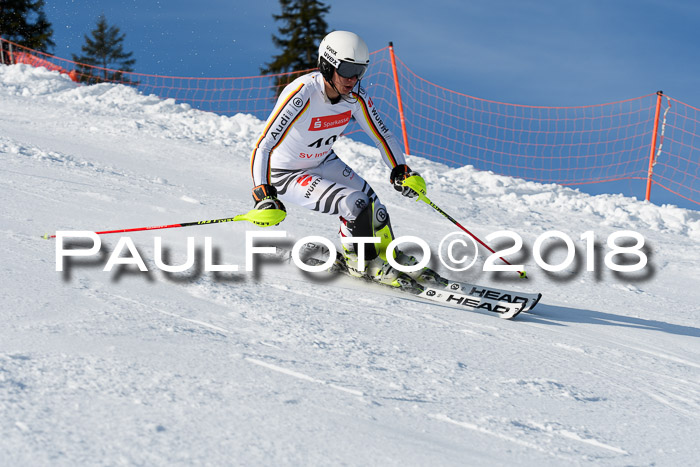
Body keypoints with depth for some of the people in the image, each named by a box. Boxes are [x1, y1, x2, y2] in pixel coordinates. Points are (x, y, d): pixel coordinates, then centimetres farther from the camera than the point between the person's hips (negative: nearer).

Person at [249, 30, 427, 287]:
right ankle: (360, 262, 2)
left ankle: (388, 256, 28)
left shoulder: (356, 95, -16)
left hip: (325, 162, 6)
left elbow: (382, 134, -2)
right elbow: (263, 146, -38)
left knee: (373, 208, -1)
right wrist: (263, 195, -49)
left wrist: (401, 170, -16)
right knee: (354, 203, -22)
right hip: (286, 174, -6)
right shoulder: (302, 95, -35)